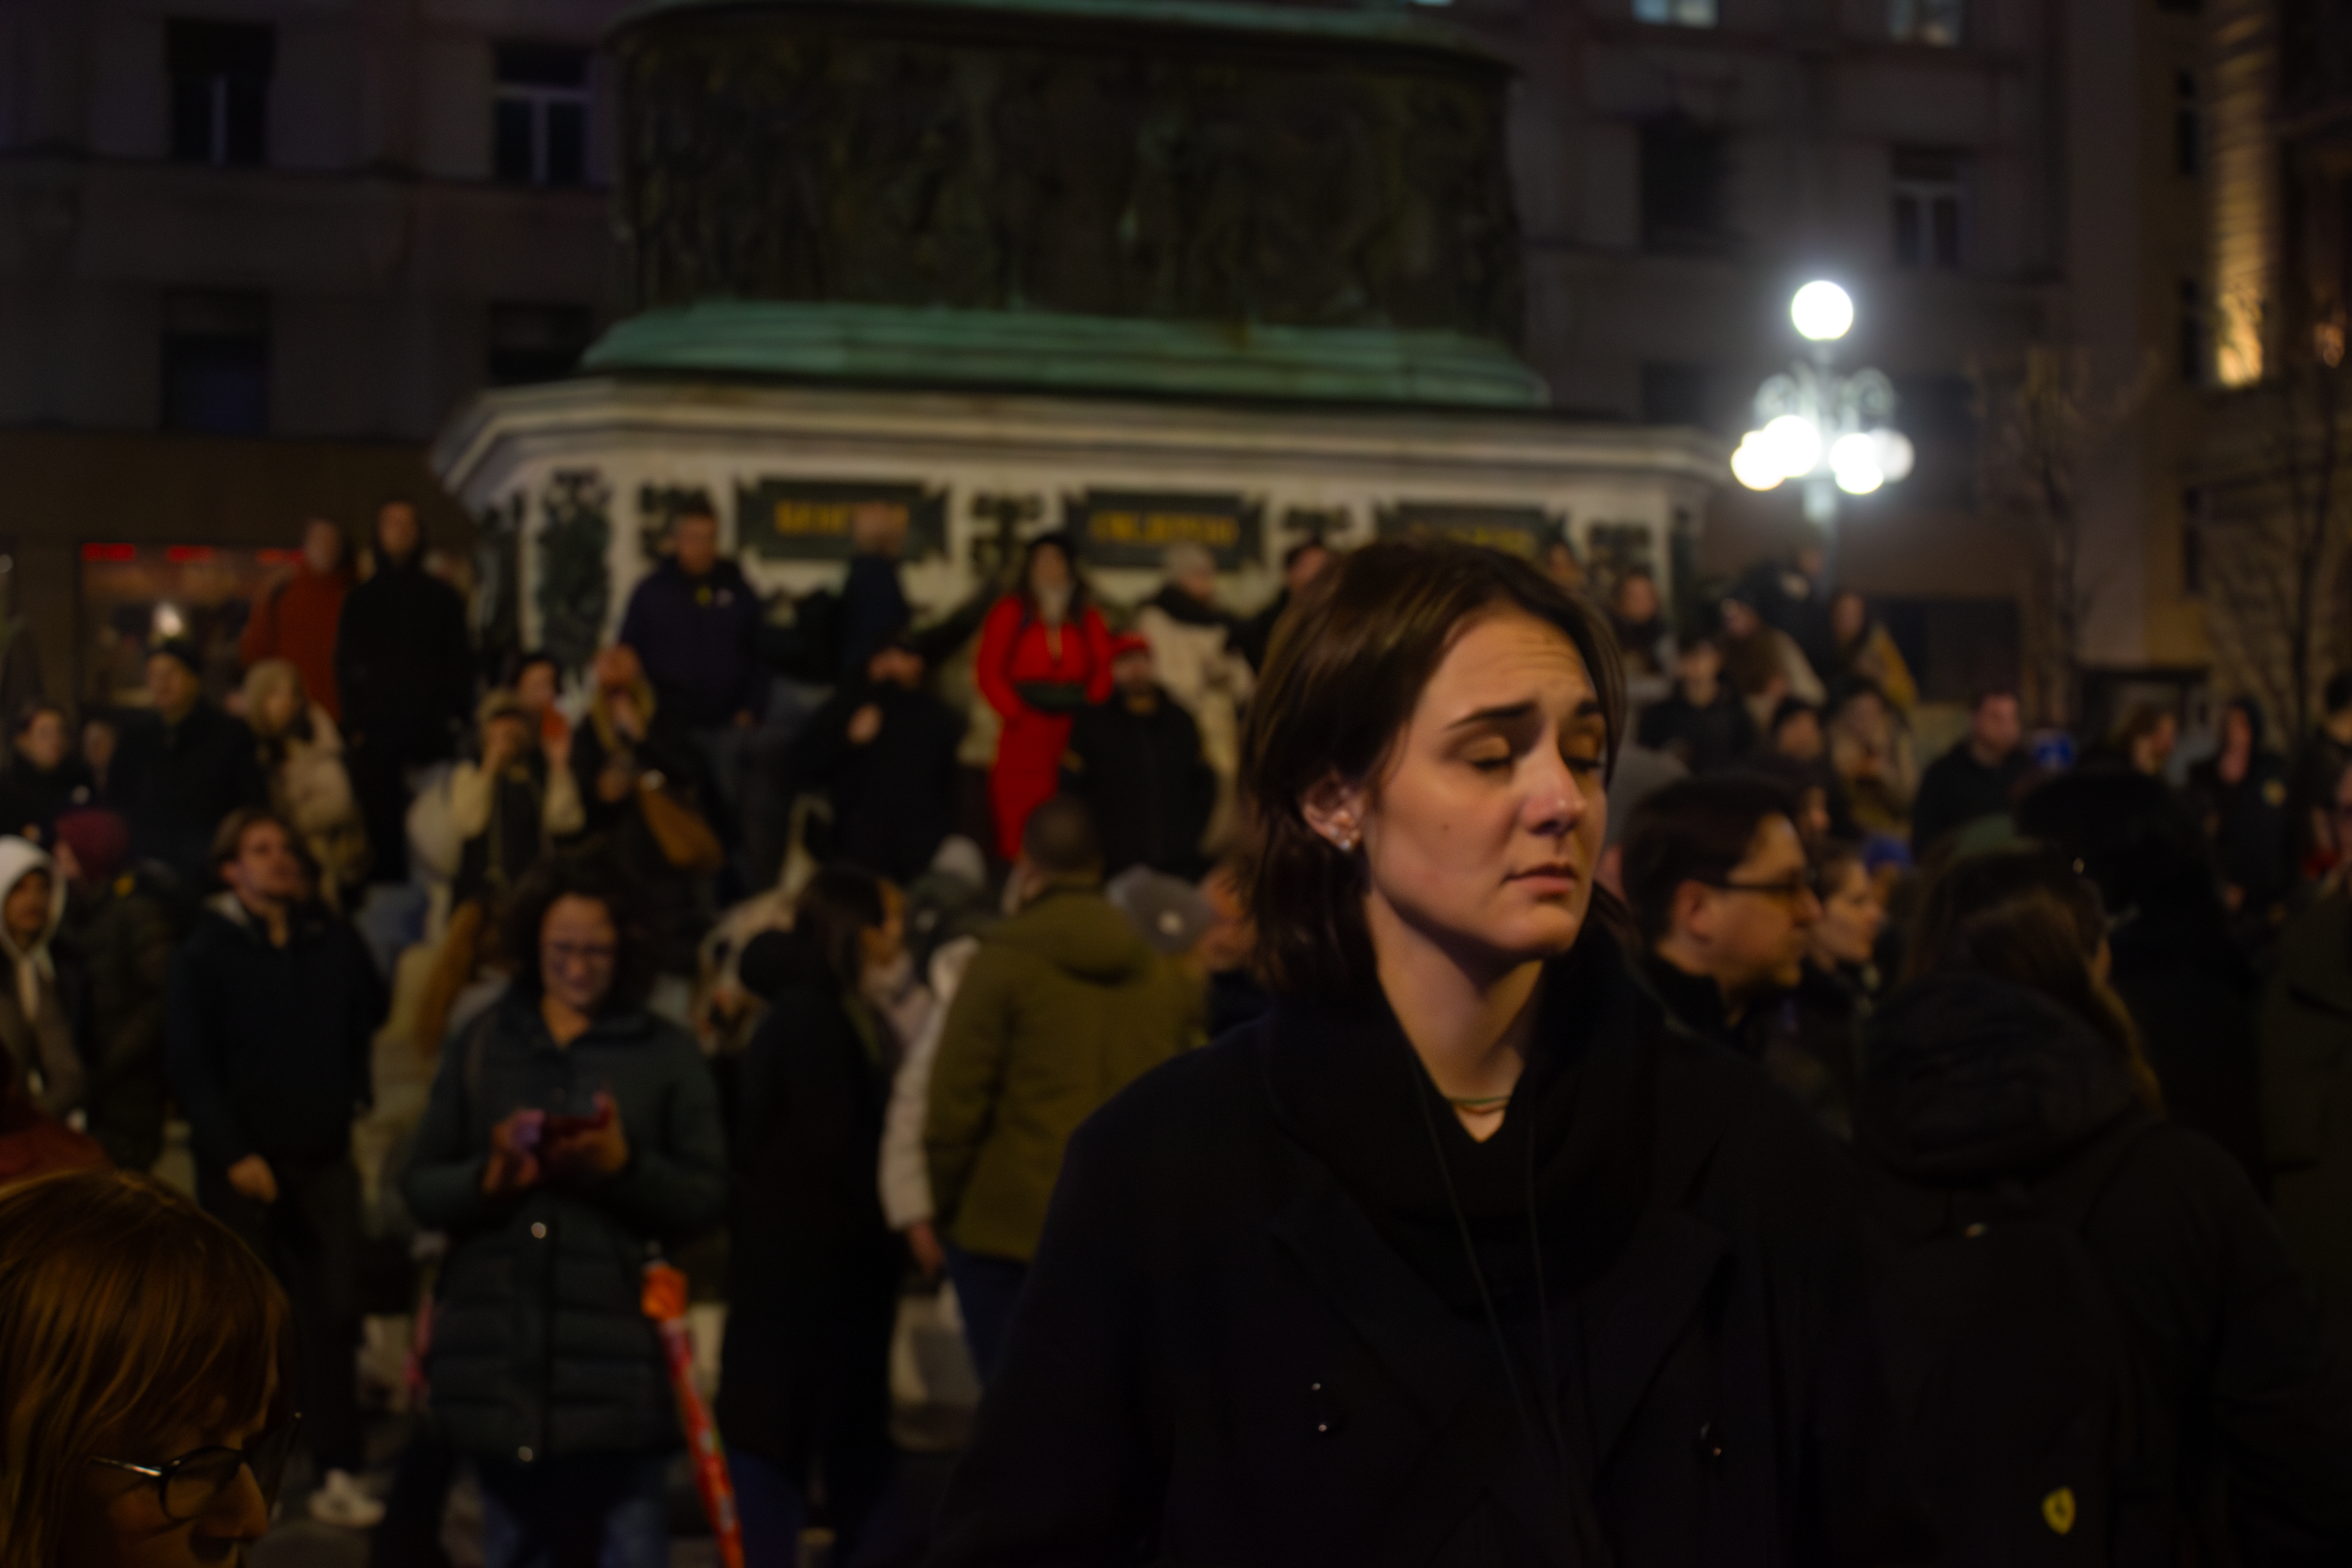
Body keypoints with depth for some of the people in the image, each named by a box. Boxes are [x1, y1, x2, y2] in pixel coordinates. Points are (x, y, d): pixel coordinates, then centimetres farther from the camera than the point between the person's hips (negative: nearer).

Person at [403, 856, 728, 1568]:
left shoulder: (668, 1053, 5)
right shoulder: (481, 1045, 11)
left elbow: (708, 1196, -1)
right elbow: (420, 1188, 8)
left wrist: (625, 1166, -18)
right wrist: (488, 1179, -12)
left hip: (616, 1367, -2)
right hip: (497, 1361, 3)